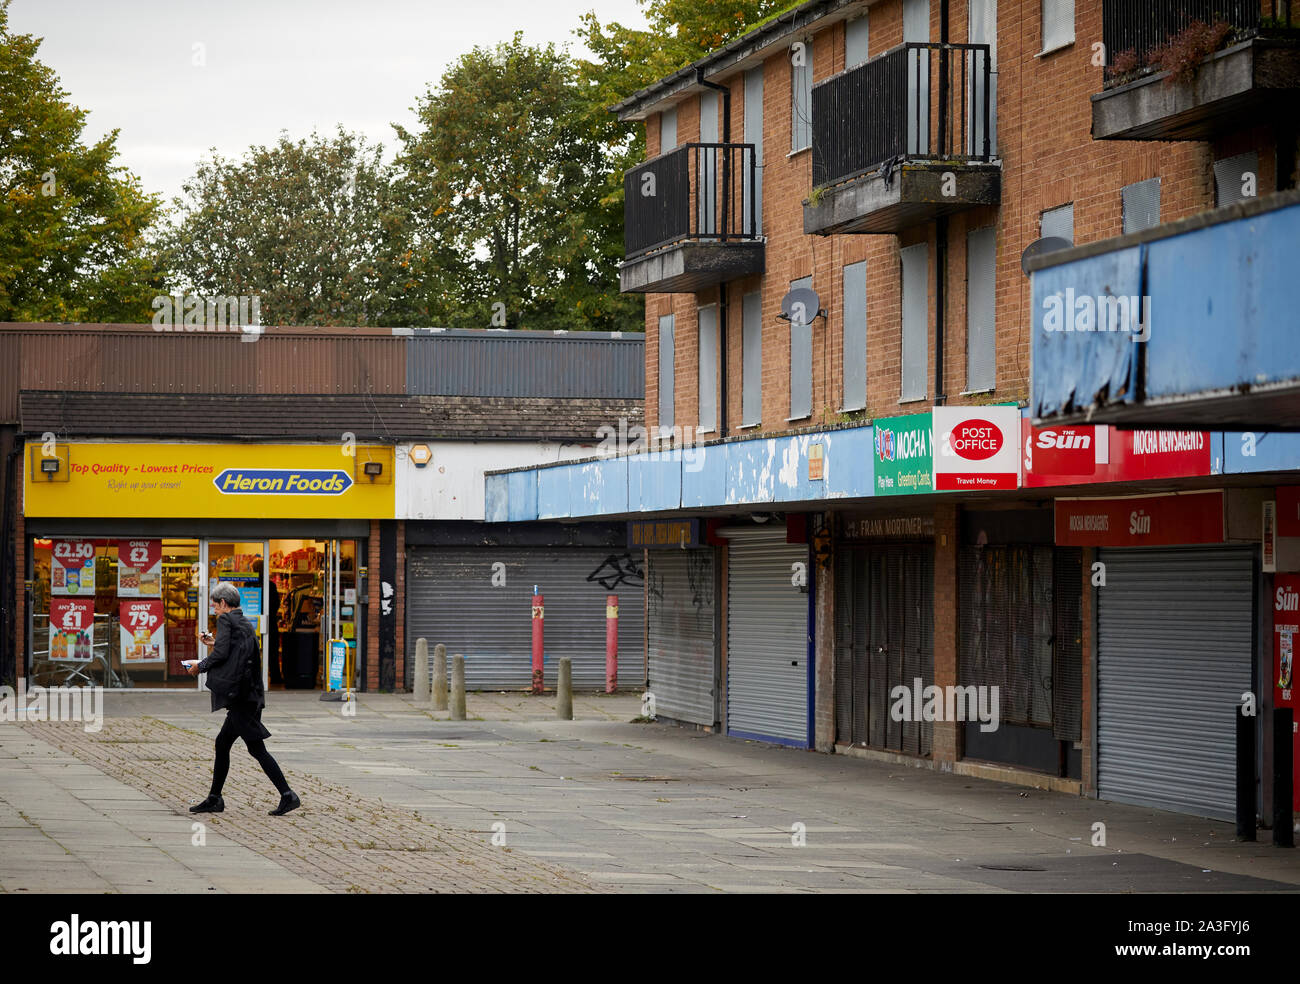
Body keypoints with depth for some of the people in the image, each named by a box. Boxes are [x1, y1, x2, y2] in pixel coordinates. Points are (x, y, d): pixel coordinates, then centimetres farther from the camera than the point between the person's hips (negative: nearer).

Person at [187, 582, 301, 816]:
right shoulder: (245, 623, 18)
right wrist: (214, 643, 32)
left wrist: (200, 666, -1)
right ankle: (214, 799, 20)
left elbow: (221, 653, -16)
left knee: (256, 748, -9)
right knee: (222, 744, 16)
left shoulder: (226, 620, -7)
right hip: (250, 694, 10)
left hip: (238, 694, -10)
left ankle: (288, 795, -14)